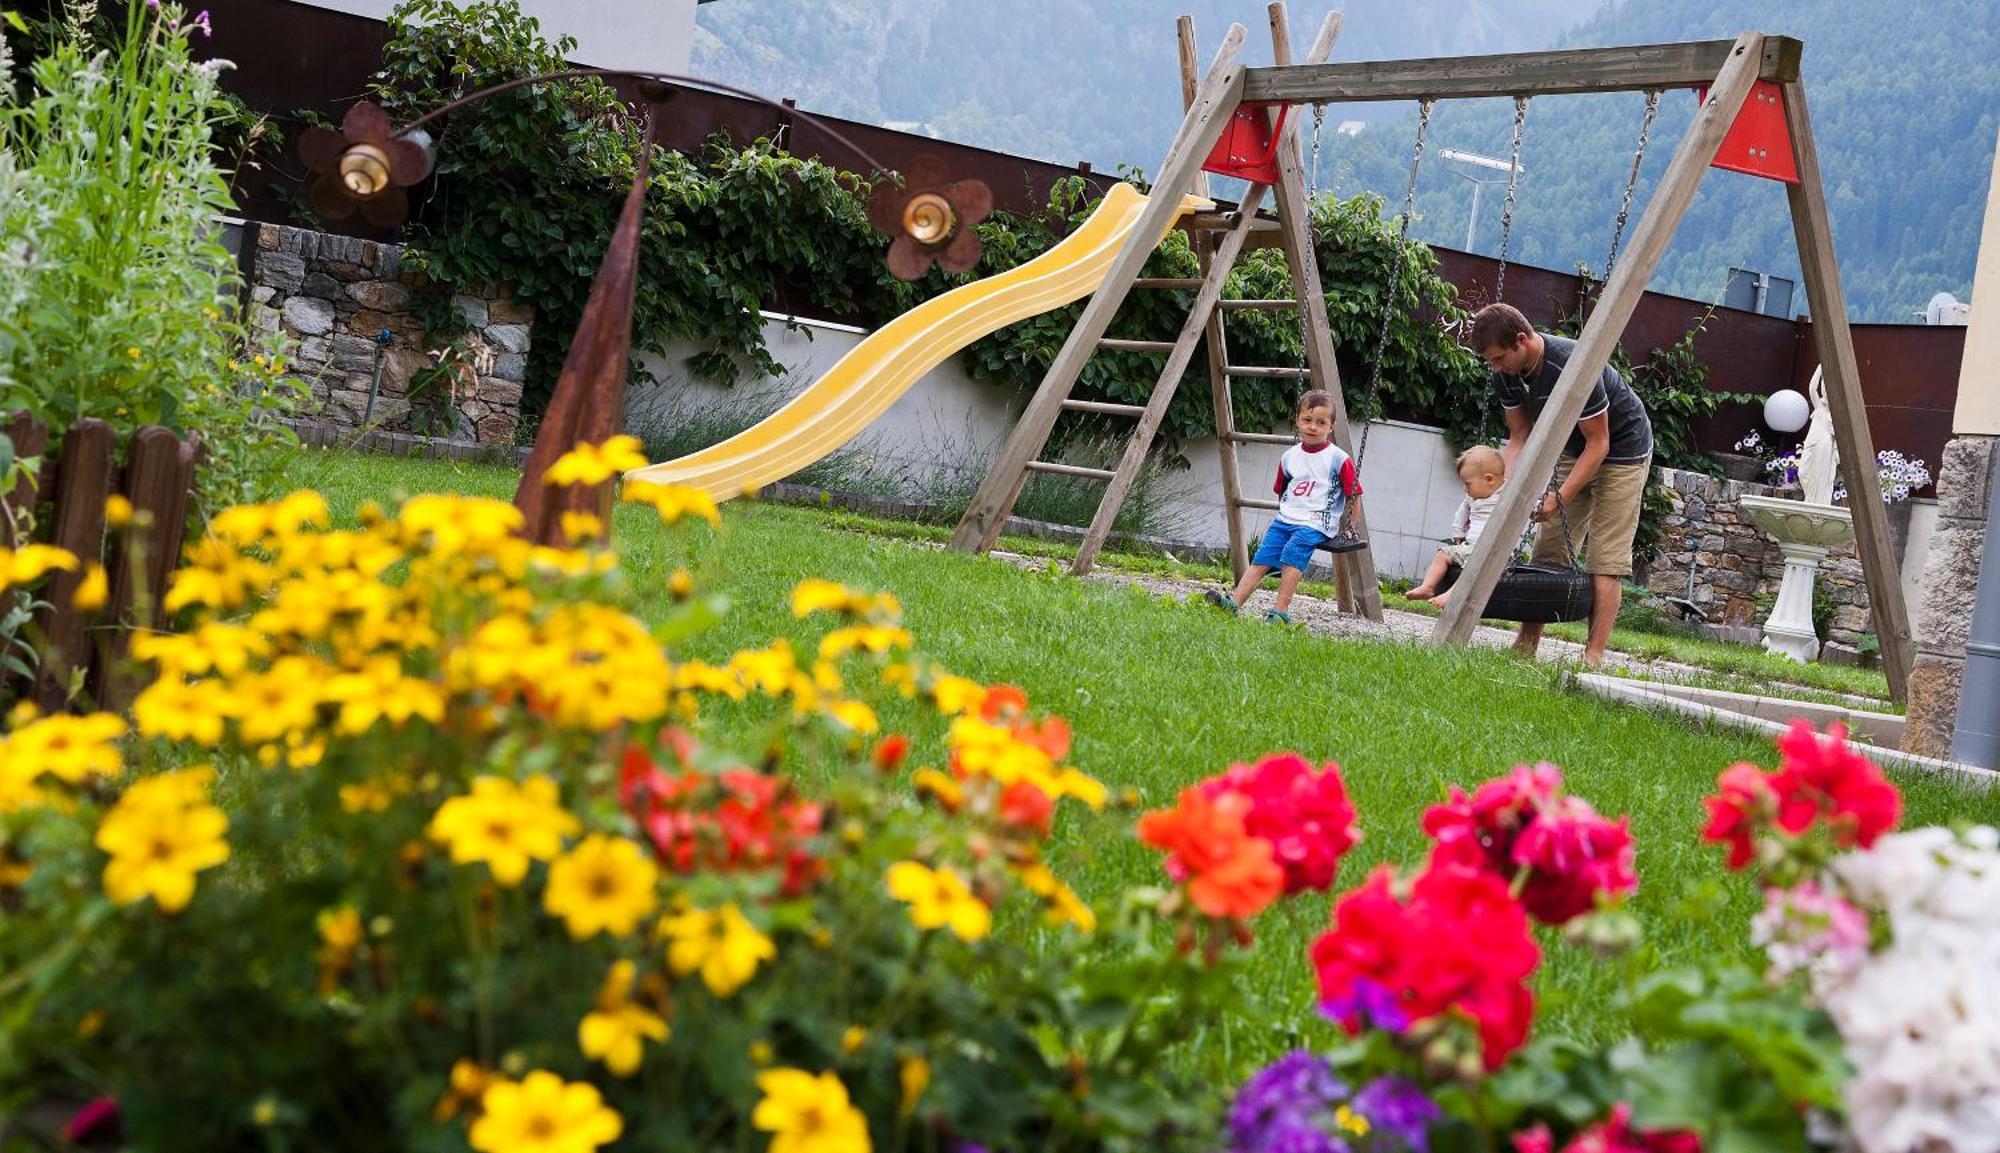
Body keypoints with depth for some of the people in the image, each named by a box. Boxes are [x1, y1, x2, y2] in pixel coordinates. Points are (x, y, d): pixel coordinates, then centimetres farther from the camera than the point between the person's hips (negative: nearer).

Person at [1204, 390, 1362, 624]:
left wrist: (1349, 529, 3)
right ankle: (1234, 601, -20)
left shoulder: (1339, 460, -4)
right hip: (1285, 519, 5)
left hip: (1316, 524, -5)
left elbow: (1353, 495, 2)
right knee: (1261, 559, -11)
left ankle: (1282, 611, -31)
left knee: (1293, 552, -29)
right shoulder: (1289, 457, 12)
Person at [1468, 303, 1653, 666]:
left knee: (1604, 561, -11)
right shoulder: (1505, 373, -12)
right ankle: (1525, 646, 4)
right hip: (1574, 450, 7)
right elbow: (1520, 437, -2)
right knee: (1548, 551, 2)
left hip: (1622, 449, -7)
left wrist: (1560, 499, -29)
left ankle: (1593, 658, -13)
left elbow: (1599, 444, -26)